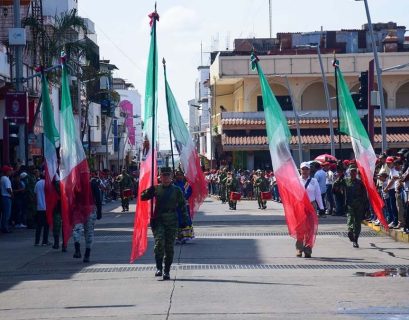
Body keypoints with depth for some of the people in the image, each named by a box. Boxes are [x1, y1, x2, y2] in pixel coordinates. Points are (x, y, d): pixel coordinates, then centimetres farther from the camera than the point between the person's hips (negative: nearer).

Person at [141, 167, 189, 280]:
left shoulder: (176, 190, 7)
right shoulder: (156, 189, 9)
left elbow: (183, 205, 9)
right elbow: (143, 197, 6)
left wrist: (185, 220, 1)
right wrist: (150, 190, -13)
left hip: (172, 221, 0)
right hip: (158, 220, 0)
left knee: (169, 247, 2)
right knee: (159, 242, -18)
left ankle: (167, 271, 10)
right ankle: (159, 268, -11)